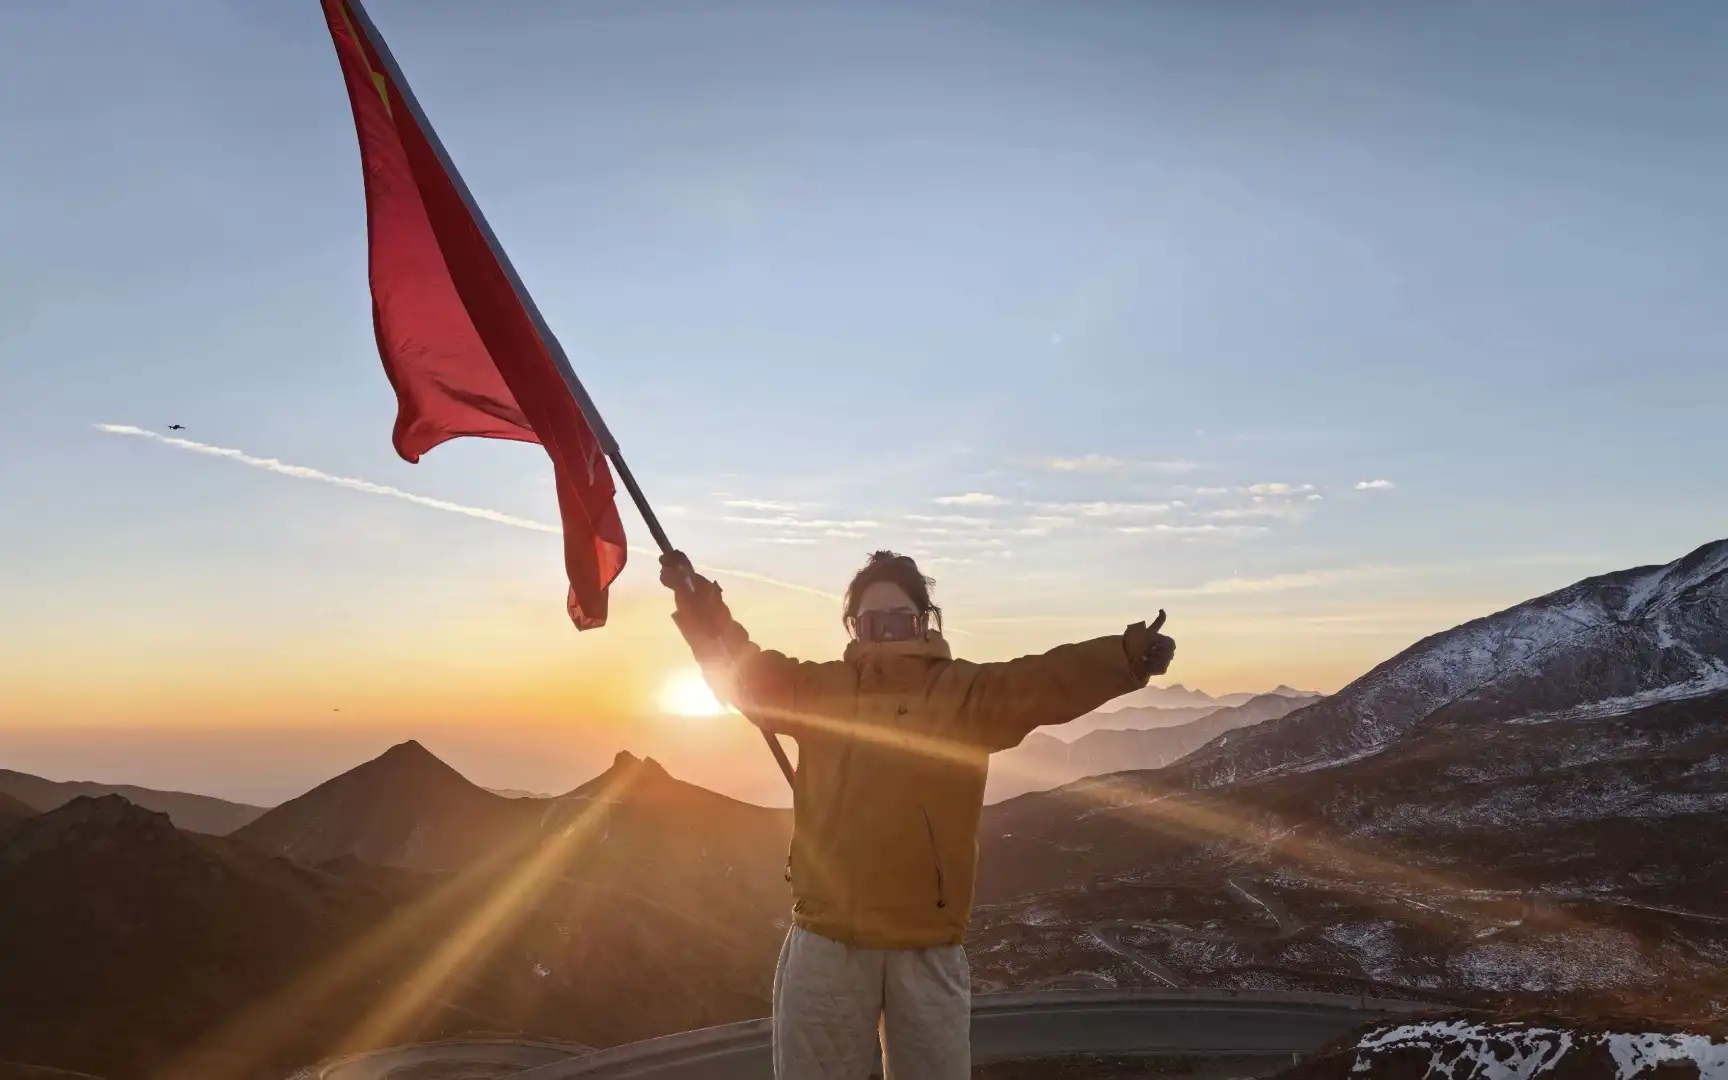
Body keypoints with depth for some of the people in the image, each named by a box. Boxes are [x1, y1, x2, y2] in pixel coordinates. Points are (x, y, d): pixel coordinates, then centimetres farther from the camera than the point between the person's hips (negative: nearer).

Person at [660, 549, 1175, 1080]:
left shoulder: (966, 693, 1)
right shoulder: (821, 688, 6)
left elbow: (1048, 680, -13)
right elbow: (742, 667, 2)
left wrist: (1126, 656, -29)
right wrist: (697, 599, -13)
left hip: (927, 949, -1)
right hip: (827, 942, 1)